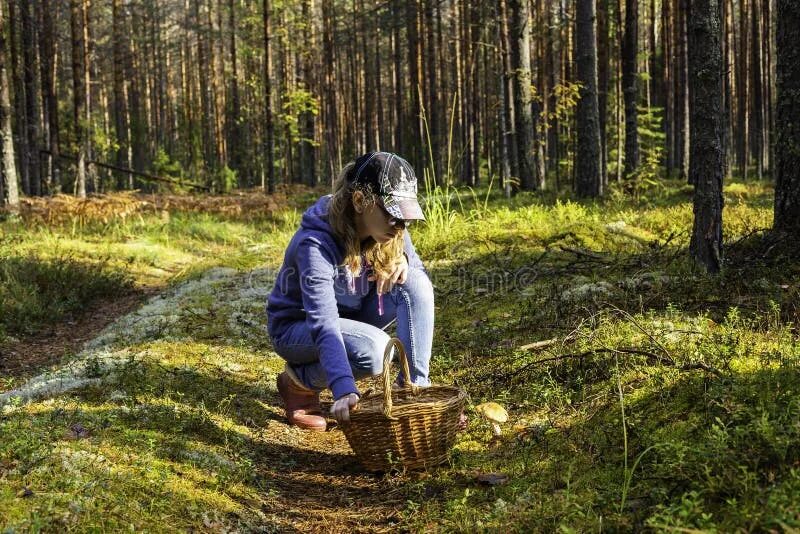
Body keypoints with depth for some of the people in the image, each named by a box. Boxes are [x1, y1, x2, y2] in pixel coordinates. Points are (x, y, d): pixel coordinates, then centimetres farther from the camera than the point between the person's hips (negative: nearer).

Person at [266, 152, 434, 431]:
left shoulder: (387, 230, -14)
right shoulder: (315, 244, -34)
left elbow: (418, 270, -1)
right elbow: (323, 325, -43)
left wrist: (403, 261, -27)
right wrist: (344, 389, -56)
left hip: (352, 315, 6)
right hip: (297, 325, -6)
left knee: (416, 283, -21)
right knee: (373, 349, -36)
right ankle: (299, 382, -7)